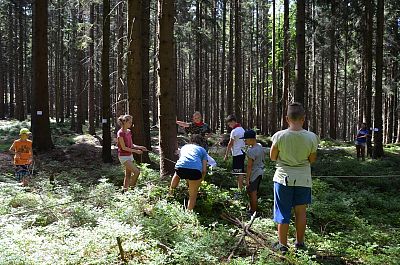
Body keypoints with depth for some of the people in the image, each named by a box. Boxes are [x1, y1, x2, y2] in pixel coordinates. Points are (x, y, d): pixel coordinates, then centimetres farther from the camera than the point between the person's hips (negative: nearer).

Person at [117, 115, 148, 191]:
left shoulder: (129, 132, 8)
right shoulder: (120, 133, -16)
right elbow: (123, 147, -18)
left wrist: (139, 147, -3)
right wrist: (135, 151, -17)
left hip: (130, 156, 8)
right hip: (123, 157, -8)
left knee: (128, 175, 12)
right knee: (137, 171, -17)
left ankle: (125, 190, 21)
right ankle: (131, 186, 1)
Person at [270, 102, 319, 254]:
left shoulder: (279, 136, -14)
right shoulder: (311, 137, -11)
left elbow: (273, 157, -2)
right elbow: (312, 159, 0)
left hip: (283, 177, -1)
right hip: (303, 179, 1)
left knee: (283, 213, 9)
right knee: (301, 212, 15)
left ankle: (282, 245, 17)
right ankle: (300, 242, 27)